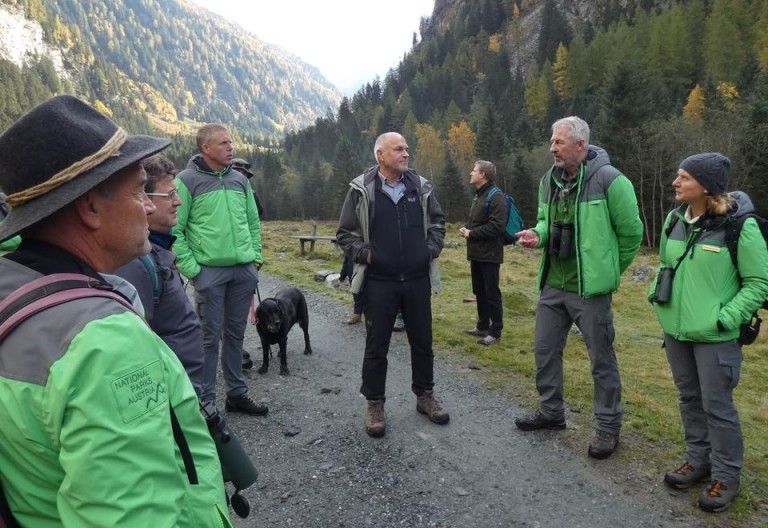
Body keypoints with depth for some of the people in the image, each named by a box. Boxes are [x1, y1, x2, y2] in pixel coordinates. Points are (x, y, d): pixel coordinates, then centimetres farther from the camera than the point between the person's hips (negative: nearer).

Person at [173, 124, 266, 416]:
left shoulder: (240, 179, 11)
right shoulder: (187, 180, -5)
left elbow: (254, 222, 17)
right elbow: (175, 229, -7)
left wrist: (256, 256, 9)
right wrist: (191, 268, -11)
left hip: (244, 271, 5)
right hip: (209, 271, -5)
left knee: (235, 334, 13)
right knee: (210, 336, 2)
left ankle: (237, 394, 25)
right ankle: (205, 400, 15)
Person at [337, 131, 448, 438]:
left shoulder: (421, 186, 4)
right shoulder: (361, 190, -4)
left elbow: (437, 221, 17)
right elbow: (345, 233, 2)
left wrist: (432, 248, 3)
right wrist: (365, 253, -11)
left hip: (417, 280, 3)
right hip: (379, 283, -3)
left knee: (422, 342, 13)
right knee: (376, 346, 6)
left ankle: (425, 396, 32)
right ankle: (374, 404, 22)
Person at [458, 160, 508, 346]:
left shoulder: (496, 197, -14)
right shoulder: (478, 195, 16)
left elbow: (496, 226, -23)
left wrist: (471, 233, -17)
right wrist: (465, 228, 4)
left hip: (489, 255, -9)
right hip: (476, 254, 9)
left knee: (491, 293, -1)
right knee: (479, 292, 16)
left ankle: (496, 331, 9)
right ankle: (482, 326, 27)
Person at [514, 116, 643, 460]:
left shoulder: (608, 179, -16)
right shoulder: (549, 179, 6)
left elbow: (631, 231, -8)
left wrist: (609, 271, 2)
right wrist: (538, 235, -4)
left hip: (590, 289, -7)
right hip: (552, 285, 7)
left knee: (601, 358, 7)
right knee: (545, 349, 16)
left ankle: (608, 425, 24)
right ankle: (551, 411, 35)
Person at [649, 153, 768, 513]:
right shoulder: (675, 219, 3)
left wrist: (724, 319, -17)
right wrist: (657, 295, 4)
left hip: (715, 336, -6)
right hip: (676, 330, 6)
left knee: (717, 405, 4)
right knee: (690, 398, 18)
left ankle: (726, 476, 24)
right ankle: (698, 460, 36)